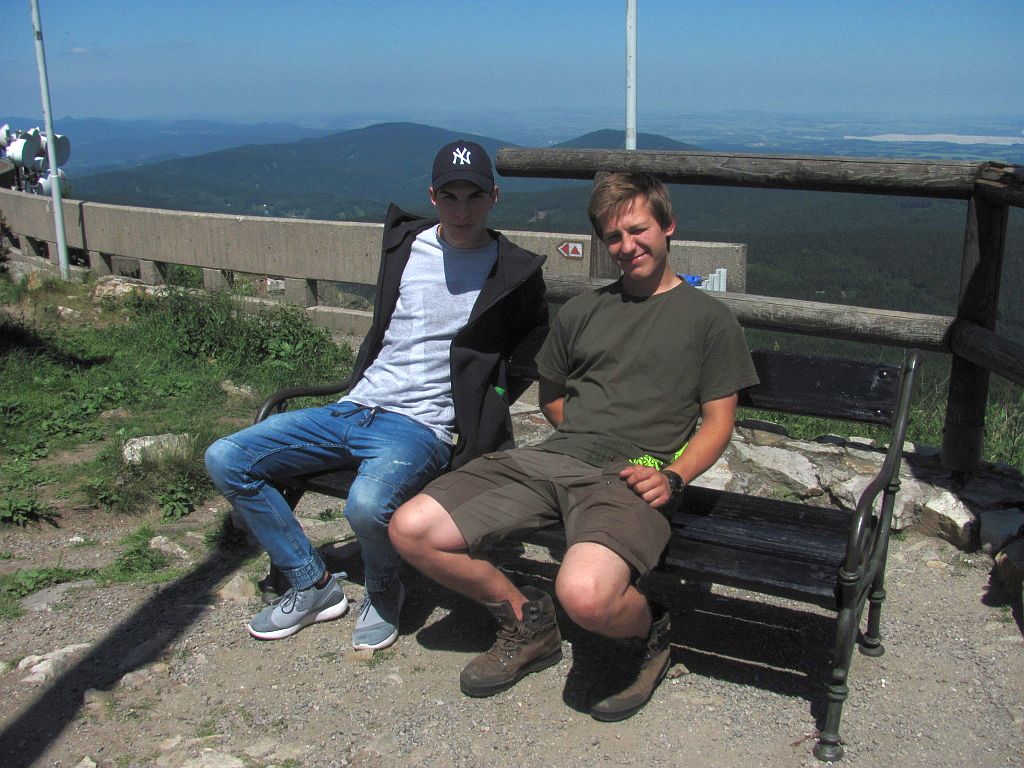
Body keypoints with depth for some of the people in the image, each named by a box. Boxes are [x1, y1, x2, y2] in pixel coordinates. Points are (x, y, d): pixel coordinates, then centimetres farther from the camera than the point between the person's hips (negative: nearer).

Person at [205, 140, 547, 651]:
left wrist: (489, 398, 1)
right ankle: (313, 586, 7)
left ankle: (383, 593, -1)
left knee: (368, 504, -37)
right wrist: (358, 390, 16)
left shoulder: (513, 273, -1)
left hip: (423, 426, -6)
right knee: (226, 460, -5)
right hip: (355, 408, 6)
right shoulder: (405, 242, 11)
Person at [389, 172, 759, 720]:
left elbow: (718, 422, 6)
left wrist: (672, 476, -11)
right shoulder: (583, 311, 23)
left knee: (585, 595, -37)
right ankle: (527, 621, 10)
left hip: (629, 478, -5)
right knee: (411, 529, -12)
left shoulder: (709, 317, 11)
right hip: (551, 458, 5)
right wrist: (584, 435, 15)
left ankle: (647, 632, 3)